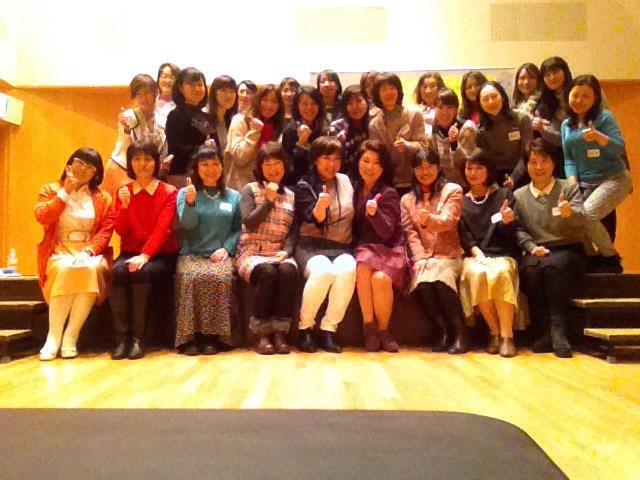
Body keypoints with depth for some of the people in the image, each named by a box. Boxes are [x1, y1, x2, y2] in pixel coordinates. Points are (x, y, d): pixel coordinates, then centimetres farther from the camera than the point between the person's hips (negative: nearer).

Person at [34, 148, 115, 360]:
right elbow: (41, 217, -5)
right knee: (65, 269, -36)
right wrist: (64, 192, -7)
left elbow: (106, 231, 2)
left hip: (90, 255, 1)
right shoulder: (51, 190, 14)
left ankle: (70, 338, -29)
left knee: (90, 269, -36)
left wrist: (89, 250, -16)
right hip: (58, 254, 0)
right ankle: (53, 337, -28)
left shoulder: (103, 198, 13)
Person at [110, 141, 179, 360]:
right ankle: (121, 337, -27)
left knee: (141, 272, -34)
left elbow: (162, 228, -10)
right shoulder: (124, 192, 13)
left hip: (160, 255, -2)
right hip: (129, 253, 3)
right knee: (118, 271, -30)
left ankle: (138, 338, -27)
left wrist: (145, 255, -24)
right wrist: (125, 205, -13)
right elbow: (120, 230, 4)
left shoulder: (169, 192, 2)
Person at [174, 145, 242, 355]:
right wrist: (190, 202, -24)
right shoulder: (185, 193, 12)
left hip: (221, 254, 0)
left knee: (217, 277, -33)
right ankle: (189, 336, -23)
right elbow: (187, 223, -5)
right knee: (191, 278, -33)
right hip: (191, 254, 0)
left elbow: (239, 229, 11)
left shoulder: (233, 196, 14)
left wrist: (226, 248, -6)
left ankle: (211, 336, -22)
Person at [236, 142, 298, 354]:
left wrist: (286, 251, -8)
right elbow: (249, 223, -6)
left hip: (280, 254, 2)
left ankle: (280, 332, -25)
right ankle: (260, 334, -23)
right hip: (252, 253, -2)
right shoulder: (250, 190, 8)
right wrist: (269, 200, -12)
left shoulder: (291, 195, 17)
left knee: (287, 271, -33)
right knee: (267, 272, -35)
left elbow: (294, 231, 9)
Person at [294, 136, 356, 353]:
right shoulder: (305, 186, 5)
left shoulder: (345, 181, 17)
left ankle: (329, 329, -21)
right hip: (311, 245, -3)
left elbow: (355, 215, 31)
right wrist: (320, 205, -32)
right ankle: (304, 328, -15)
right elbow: (315, 220, -12)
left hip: (341, 247, 3)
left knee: (347, 270, -33)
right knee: (323, 271, -36)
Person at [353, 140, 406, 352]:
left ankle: (383, 329, -10)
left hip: (389, 249, -2)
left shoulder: (388, 193, -1)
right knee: (363, 269, -33)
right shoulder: (354, 190, 11)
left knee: (380, 278, -33)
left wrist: (375, 213, -31)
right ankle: (369, 326, -18)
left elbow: (387, 232, -13)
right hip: (363, 247, 2)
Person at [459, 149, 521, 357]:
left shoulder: (504, 194, 15)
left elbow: (510, 233, 6)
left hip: (502, 254, -1)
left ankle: (507, 335, -28)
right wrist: (476, 252, -11)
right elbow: (462, 234, 8)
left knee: (500, 273, -35)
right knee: (477, 274, -34)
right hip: (474, 255, 1)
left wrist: (507, 221, -17)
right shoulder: (461, 200, 19)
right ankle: (494, 333, -19)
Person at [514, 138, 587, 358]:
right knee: (529, 270, -34)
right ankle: (545, 331, -27)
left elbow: (582, 222, -8)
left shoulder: (569, 188, 7)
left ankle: (558, 330, -33)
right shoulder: (519, 196, 13)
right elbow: (518, 229, 6)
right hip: (536, 252, 2)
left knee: (552, 265, -36)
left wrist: (570, 212, -32)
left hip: (569, 251, -1)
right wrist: (532, 247, -14)